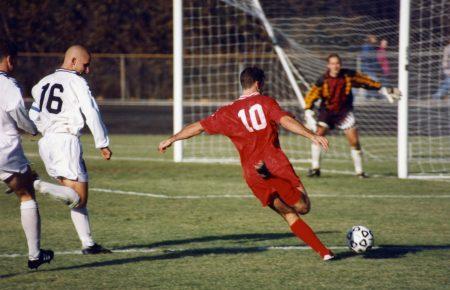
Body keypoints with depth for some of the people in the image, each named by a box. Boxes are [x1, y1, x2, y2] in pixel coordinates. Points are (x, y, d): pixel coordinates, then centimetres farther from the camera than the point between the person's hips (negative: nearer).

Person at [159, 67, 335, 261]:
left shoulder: (228, 112, 14)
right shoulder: (265, 102, 4)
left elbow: (198, 127, 19)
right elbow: (286, 121, -12)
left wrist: (171, 139, 31)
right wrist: (312, 136, -17)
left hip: (252, 175, 4)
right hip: (276, 163, -4)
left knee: (290, 216, 11)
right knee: (303, 207, -10)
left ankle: (323, 252, 1)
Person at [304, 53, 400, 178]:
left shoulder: (348, 75, -10)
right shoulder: (323, 81, -14)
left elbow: (366, 82, 1)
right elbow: (310, 97, -11)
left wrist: (385, 91, 6)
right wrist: (309, 115, -22)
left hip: (344, 112, 1)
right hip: (327, 111, -1)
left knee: (355, 141, -6)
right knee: (318, 135, -19)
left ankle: (359, 171, 8)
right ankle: (315, 168, -9)